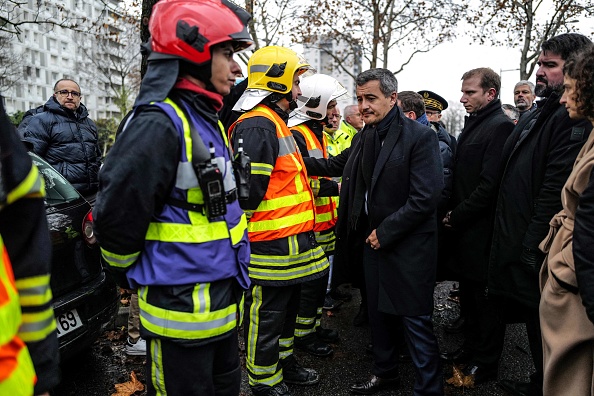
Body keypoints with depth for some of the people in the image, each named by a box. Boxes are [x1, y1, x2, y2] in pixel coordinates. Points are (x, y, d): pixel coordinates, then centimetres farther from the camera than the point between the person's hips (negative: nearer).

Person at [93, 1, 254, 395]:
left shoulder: (207, 120, 11)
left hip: (222, 301, 9)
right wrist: (134, 277, -3)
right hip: (182, 309, -9)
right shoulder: (158, 125, -21)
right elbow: (116, 217, -20)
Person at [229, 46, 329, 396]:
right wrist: (247, 236, -16)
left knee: (288, 306, 23)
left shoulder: (277, 124, 17)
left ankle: (284, 361, 41)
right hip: (272, 245, -11)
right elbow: (249, 190, -25)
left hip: (290, 243, 11)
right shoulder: (257, 126, -19)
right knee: (266, 314, 5)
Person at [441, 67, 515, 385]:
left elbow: (490, 185, -21)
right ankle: (470, 348, 34)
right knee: (469, 291, 18)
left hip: (482, 230, -9)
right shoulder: (472, 124, 14)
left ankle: (485, 363, 19)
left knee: (485, 297, 4)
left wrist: (457, 216, -13)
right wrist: (453, 213, 6)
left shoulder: (500, 127, -15)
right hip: (463, 226, 9)